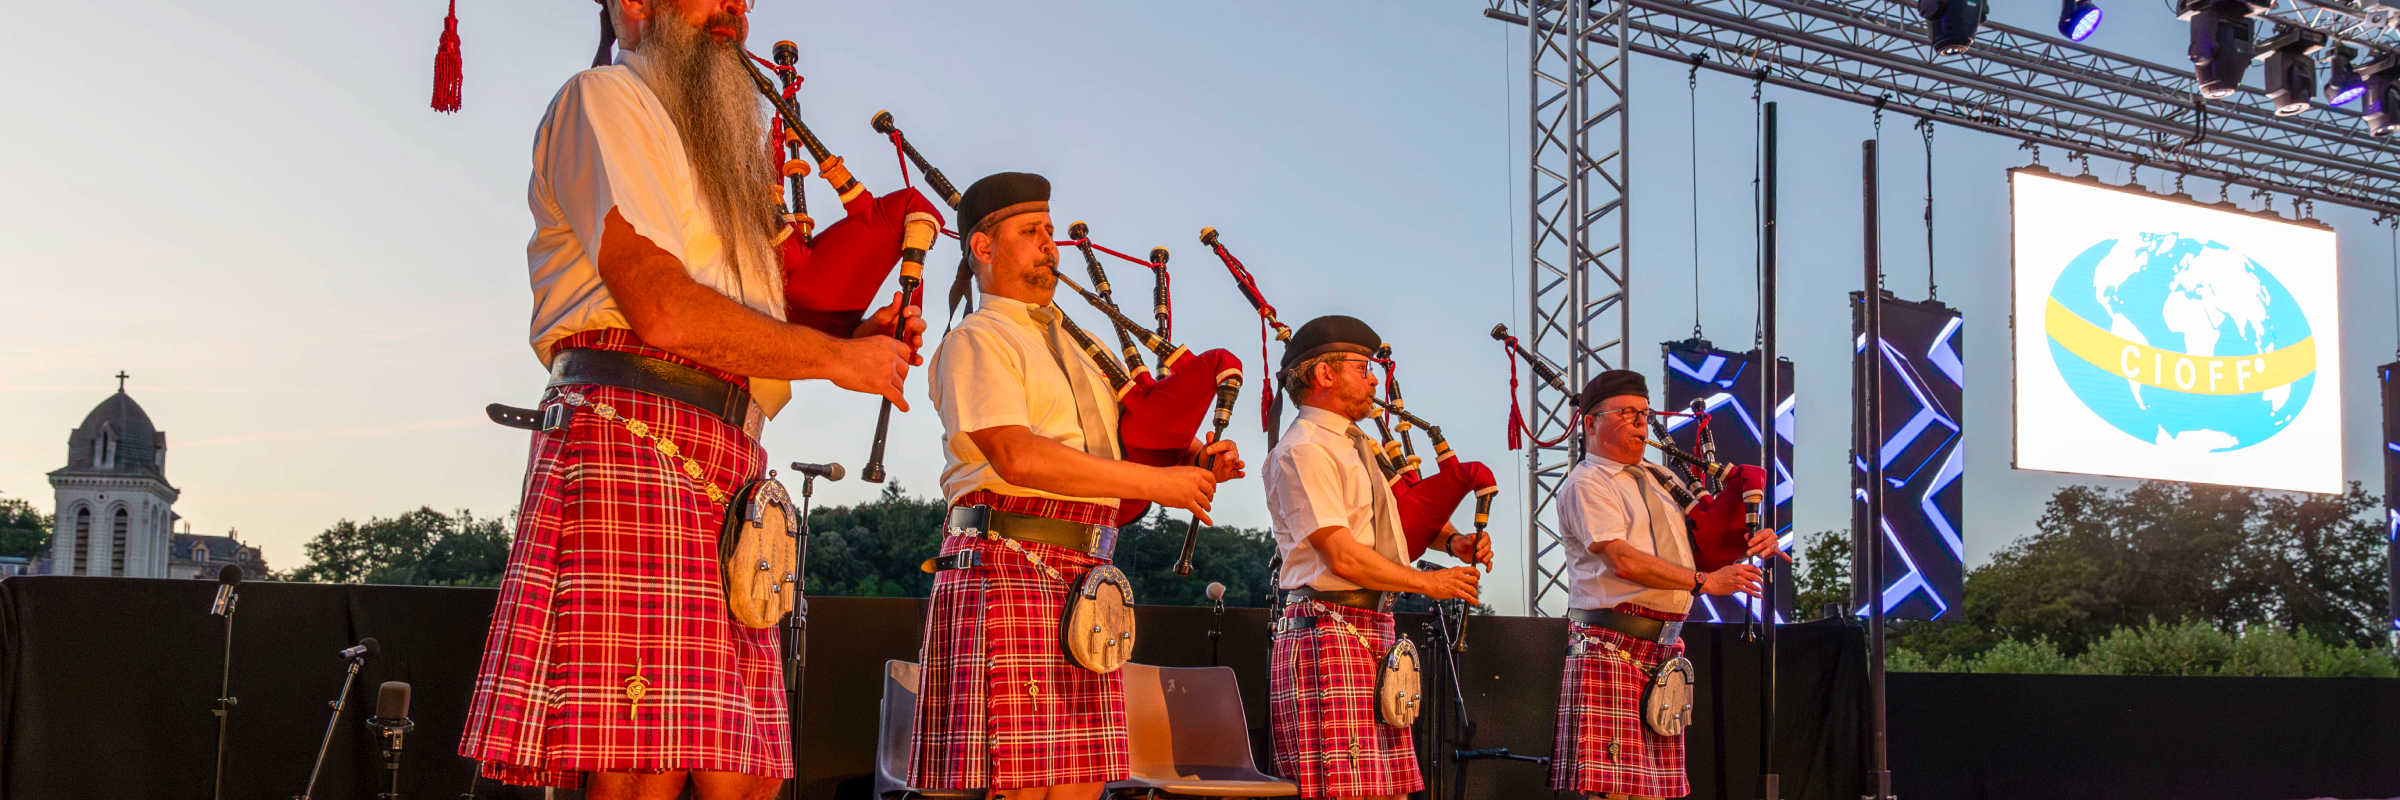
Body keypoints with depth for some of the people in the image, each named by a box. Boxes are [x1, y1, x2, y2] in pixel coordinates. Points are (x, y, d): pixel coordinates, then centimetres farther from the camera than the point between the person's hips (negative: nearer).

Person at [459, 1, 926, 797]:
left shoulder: (713, 154, 31)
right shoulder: (604, 99, 2)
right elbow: (661, 309, -12)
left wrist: (857, 338, 13)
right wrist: (838, 357, -2)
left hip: (726, 467, 9)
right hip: (631, 438, -9)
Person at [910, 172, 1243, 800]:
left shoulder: (1071, 348, 26)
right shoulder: (976, 340, -1)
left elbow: (1103, 465, 27)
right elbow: (1016, 456, -17)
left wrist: (1190, 467, 6)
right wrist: (1155, 481, -15)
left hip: (1084, 578, 8)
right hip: (1006, 567, -8)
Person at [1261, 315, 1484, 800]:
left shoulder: (1357, 447, 20)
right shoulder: (1302, 450, -11)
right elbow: (1343, 557, -17)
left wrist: (1456, 542, 9)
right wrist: (1430, 583, -6)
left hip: (1373, 633, 10)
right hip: (1329, 631, -10)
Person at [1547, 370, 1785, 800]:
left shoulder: (1658, 478, 20)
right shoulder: (1586, 484, -4)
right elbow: (1624, 560, -16)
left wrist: (1752, 542, 5)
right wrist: (1705, 581, -18)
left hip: (1664, 648, 7)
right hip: (1611, 647, -7)